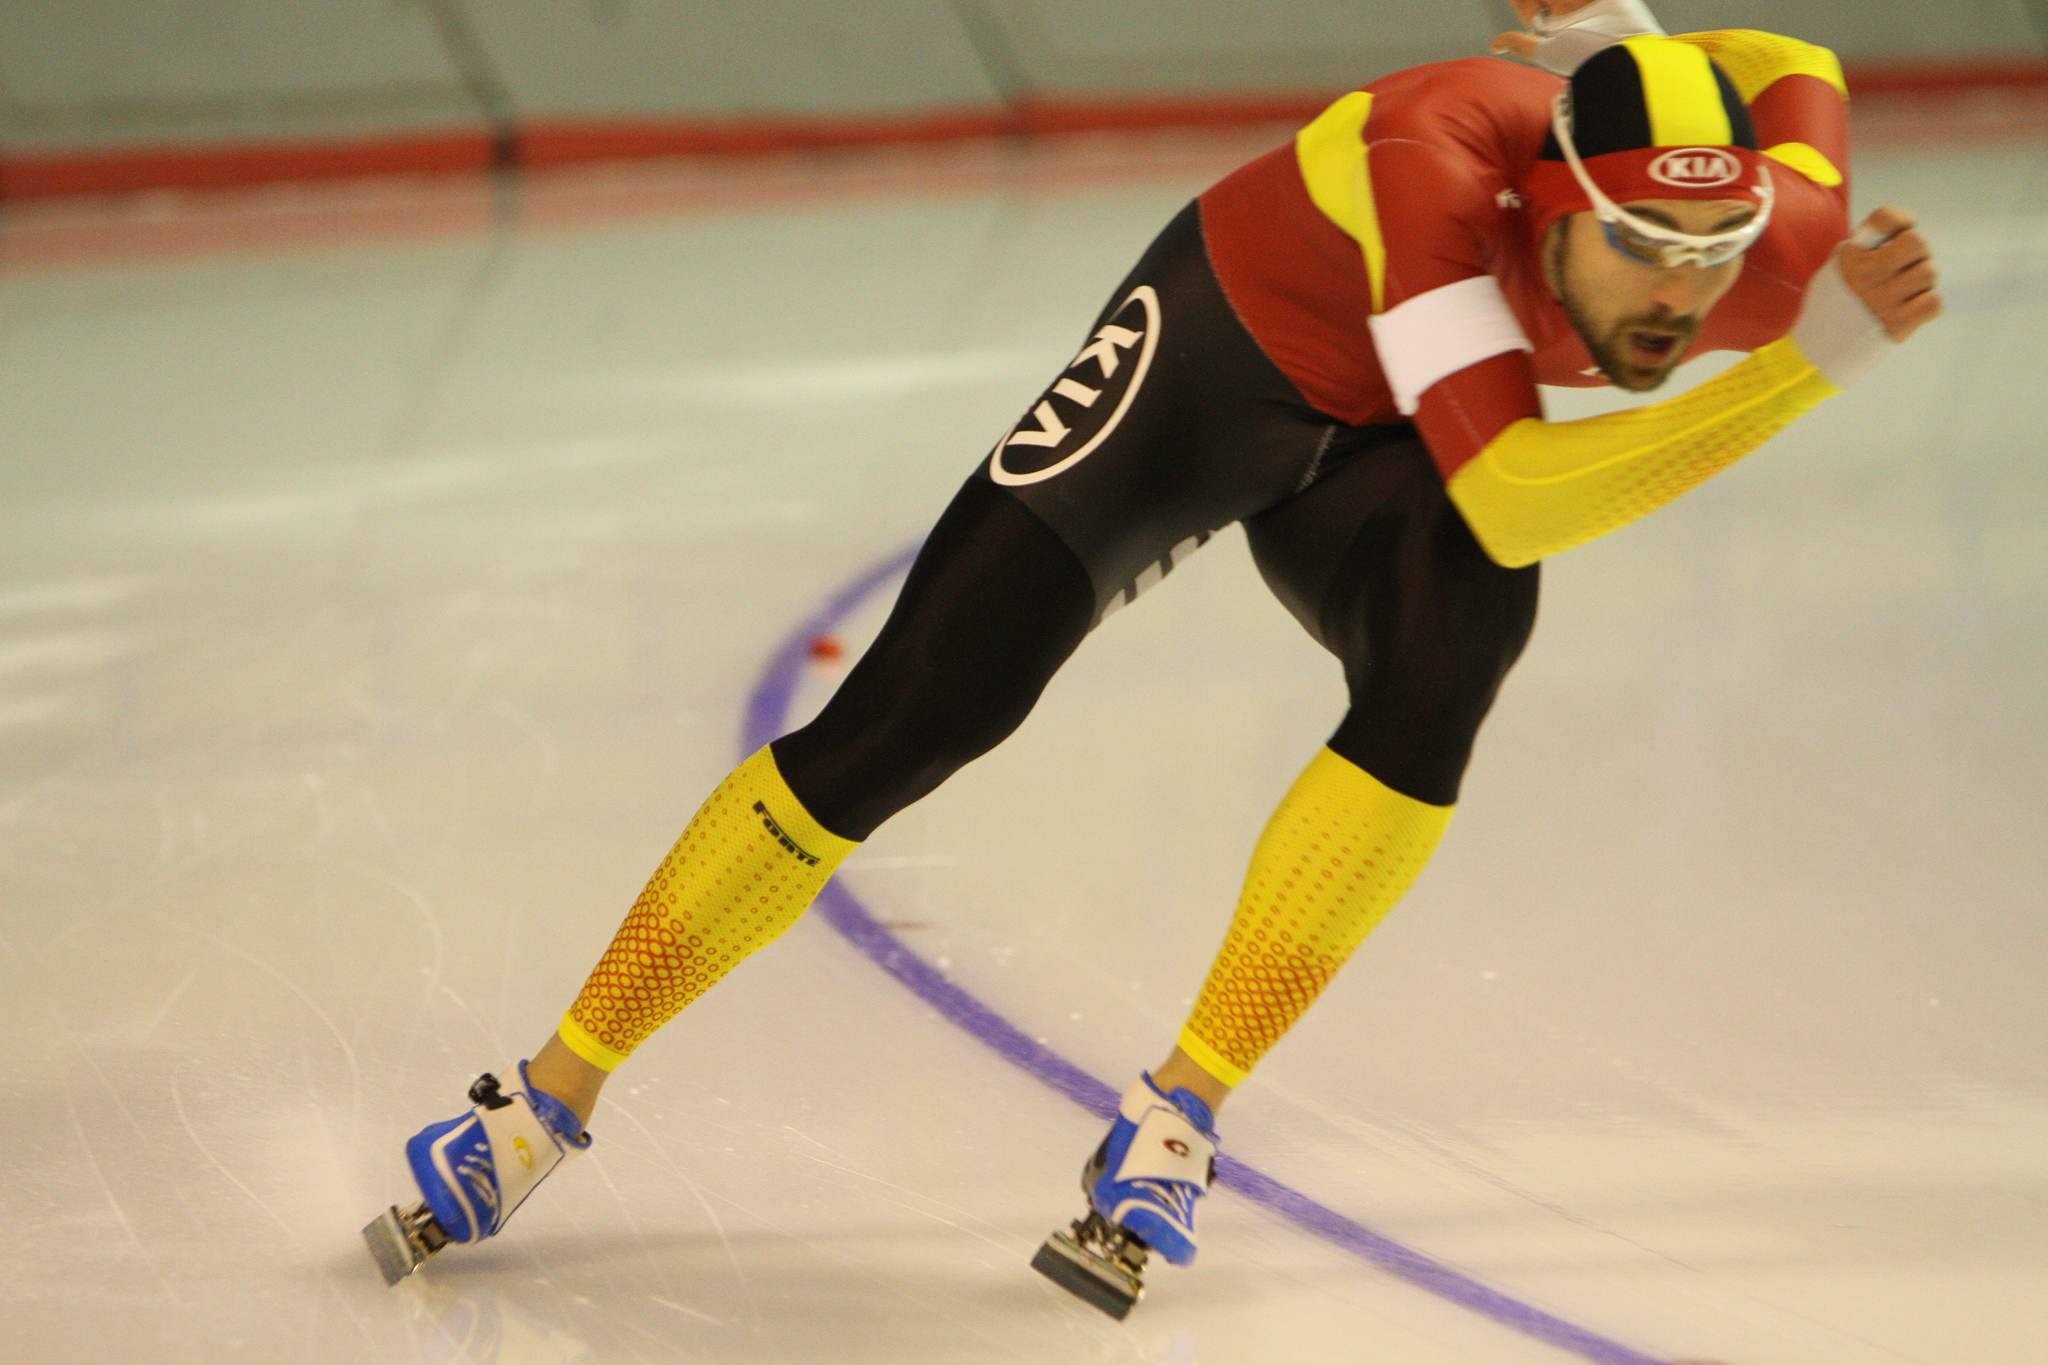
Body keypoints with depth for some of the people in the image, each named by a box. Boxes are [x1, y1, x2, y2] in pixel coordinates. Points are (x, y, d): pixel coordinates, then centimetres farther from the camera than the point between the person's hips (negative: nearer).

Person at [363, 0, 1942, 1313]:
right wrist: (1800, 375, -49)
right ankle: (553, 1096, 4)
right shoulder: (1436, 159, -41)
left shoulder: (1778, 236, -27)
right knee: (914, 717, -9)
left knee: (1449, 663, -29)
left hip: (1381, 450, 4)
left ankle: (1182, 1113, -16)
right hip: (1221, 351, -4)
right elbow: (1507, 504, -48)